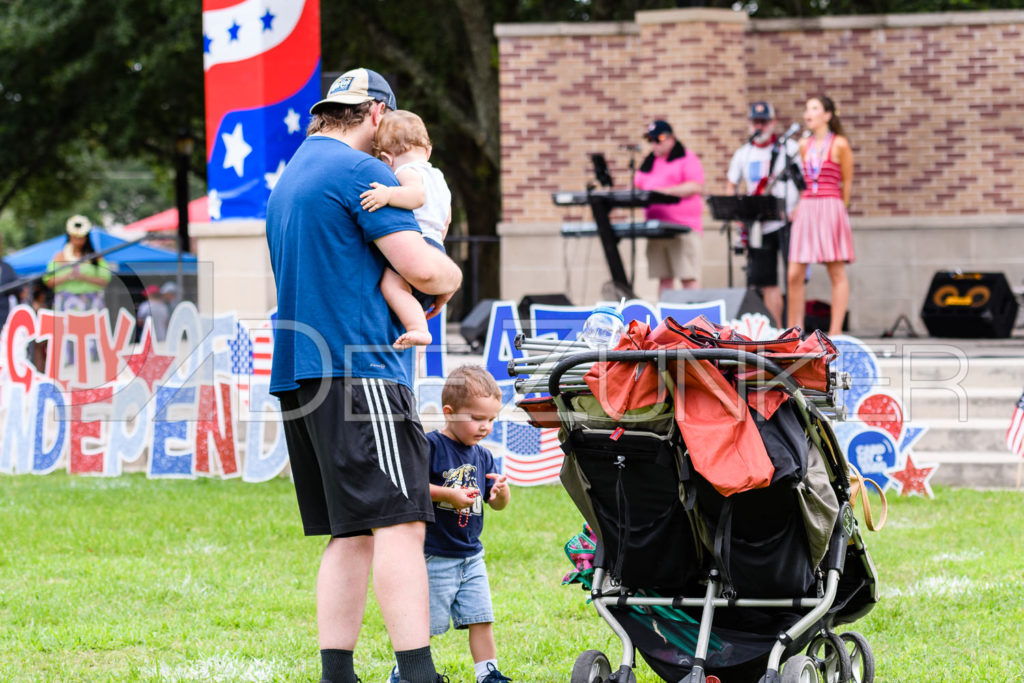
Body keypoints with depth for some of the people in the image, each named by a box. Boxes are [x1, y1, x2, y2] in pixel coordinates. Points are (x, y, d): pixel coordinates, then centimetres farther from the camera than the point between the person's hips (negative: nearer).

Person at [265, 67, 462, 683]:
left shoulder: (291, 177, 24)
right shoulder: (361, 171, -6)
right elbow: (421, 267, -13)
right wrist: (451, 278, 10)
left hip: (298, 374, 10)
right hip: (360, 371, -10)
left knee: (351, 533, 9)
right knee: (399, 520, -15)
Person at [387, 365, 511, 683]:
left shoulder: (483, 457, 8)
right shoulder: (430, 447, -13)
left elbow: (497, 504, 11)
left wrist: (502, 493, -12)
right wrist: (449, 495, -24)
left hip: (471, 555, 6)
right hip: (435, 556, -6)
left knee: (481, 618, 5)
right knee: (426, 621, -1)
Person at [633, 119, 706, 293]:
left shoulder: (687, 158, -1)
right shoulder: (649, 162, 20)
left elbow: (696, 187, -13)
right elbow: (637, 185, 26)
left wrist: (666, 191, -20)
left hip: (683, 227, -6)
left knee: (688, 278, -10)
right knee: (663, 278, 5)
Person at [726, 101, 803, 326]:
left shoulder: (789, 148, 1)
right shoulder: (742, 154, 13)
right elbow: (731, 186, 19)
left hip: (787, 221, -4)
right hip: (758, 225, 4)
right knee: (767, 281, 4)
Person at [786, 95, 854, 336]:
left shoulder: (839, 145, -2)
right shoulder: (804, 146, 13)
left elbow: (847, 182, 3)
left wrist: (838, 209, 7)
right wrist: (797, 207, 13)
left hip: (831, 209, -5)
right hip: (806, 209, 5)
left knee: (837, 274, -1)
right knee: (794, 275, -1)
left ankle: (835, 332, 0)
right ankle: (793, 331, 5)